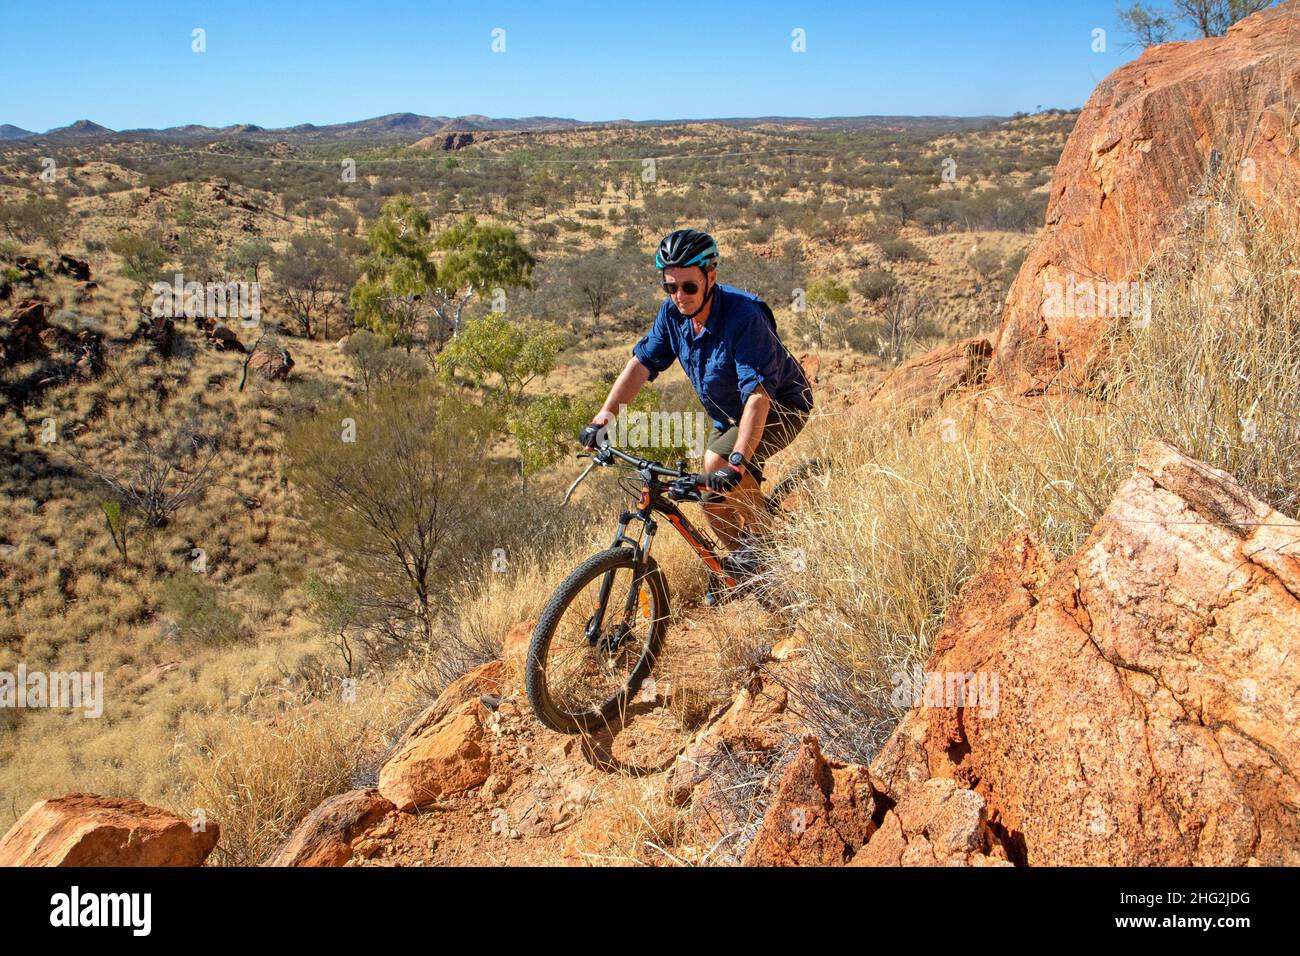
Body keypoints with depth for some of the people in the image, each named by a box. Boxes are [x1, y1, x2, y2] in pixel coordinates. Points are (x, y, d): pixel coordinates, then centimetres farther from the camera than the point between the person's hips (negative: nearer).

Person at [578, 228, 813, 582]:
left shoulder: (744, 316, -33)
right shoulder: (672, 313, -13)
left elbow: (758, 394, -40)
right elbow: (642, 362, -8)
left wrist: (737, 460, -49)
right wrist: (604, 416, -21)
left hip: (780, 406, -7)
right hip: (729, 416, 7)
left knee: (717, 461, -30)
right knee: (716, 504, 3)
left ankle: (763, 537, -6)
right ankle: (741, 570, 30)